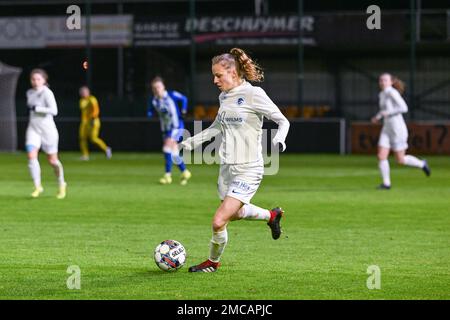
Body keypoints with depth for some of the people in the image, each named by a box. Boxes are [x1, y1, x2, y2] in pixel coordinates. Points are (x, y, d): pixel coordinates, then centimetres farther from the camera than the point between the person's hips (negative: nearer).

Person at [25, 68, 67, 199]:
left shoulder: (47, 93, -13)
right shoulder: (30, 93, 9)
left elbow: (54, 111, -25)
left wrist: (36, 108, -23)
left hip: (48, 129, -5)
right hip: (33, 129, 5)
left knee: (52, 160, 5)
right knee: (31, 155, -16)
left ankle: (61, 184, 30)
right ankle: (37, 186, -10)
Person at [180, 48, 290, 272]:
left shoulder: (253, 94, -13)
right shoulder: (224, 97, 8)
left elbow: (283, 121, -8)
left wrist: (279, 138, -28)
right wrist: (192, 141, 26)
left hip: (248, 169, -8)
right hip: (227, 167, 8)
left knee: (218, 222, -12)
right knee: (235, 214, 24)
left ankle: (213, 262, 14)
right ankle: (272, 215, 51)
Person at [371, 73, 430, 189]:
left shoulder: (393, 93, -17)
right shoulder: (382, 94, 10)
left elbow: (404, 108, -23)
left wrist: (387, 113, -24)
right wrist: (377, 117, 9)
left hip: (398, 129, -7)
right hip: (387, 129, 7)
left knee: (400, 160, 2)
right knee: (381, 157, -7)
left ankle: (422, 164, 28)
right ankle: (386, 183, 2)